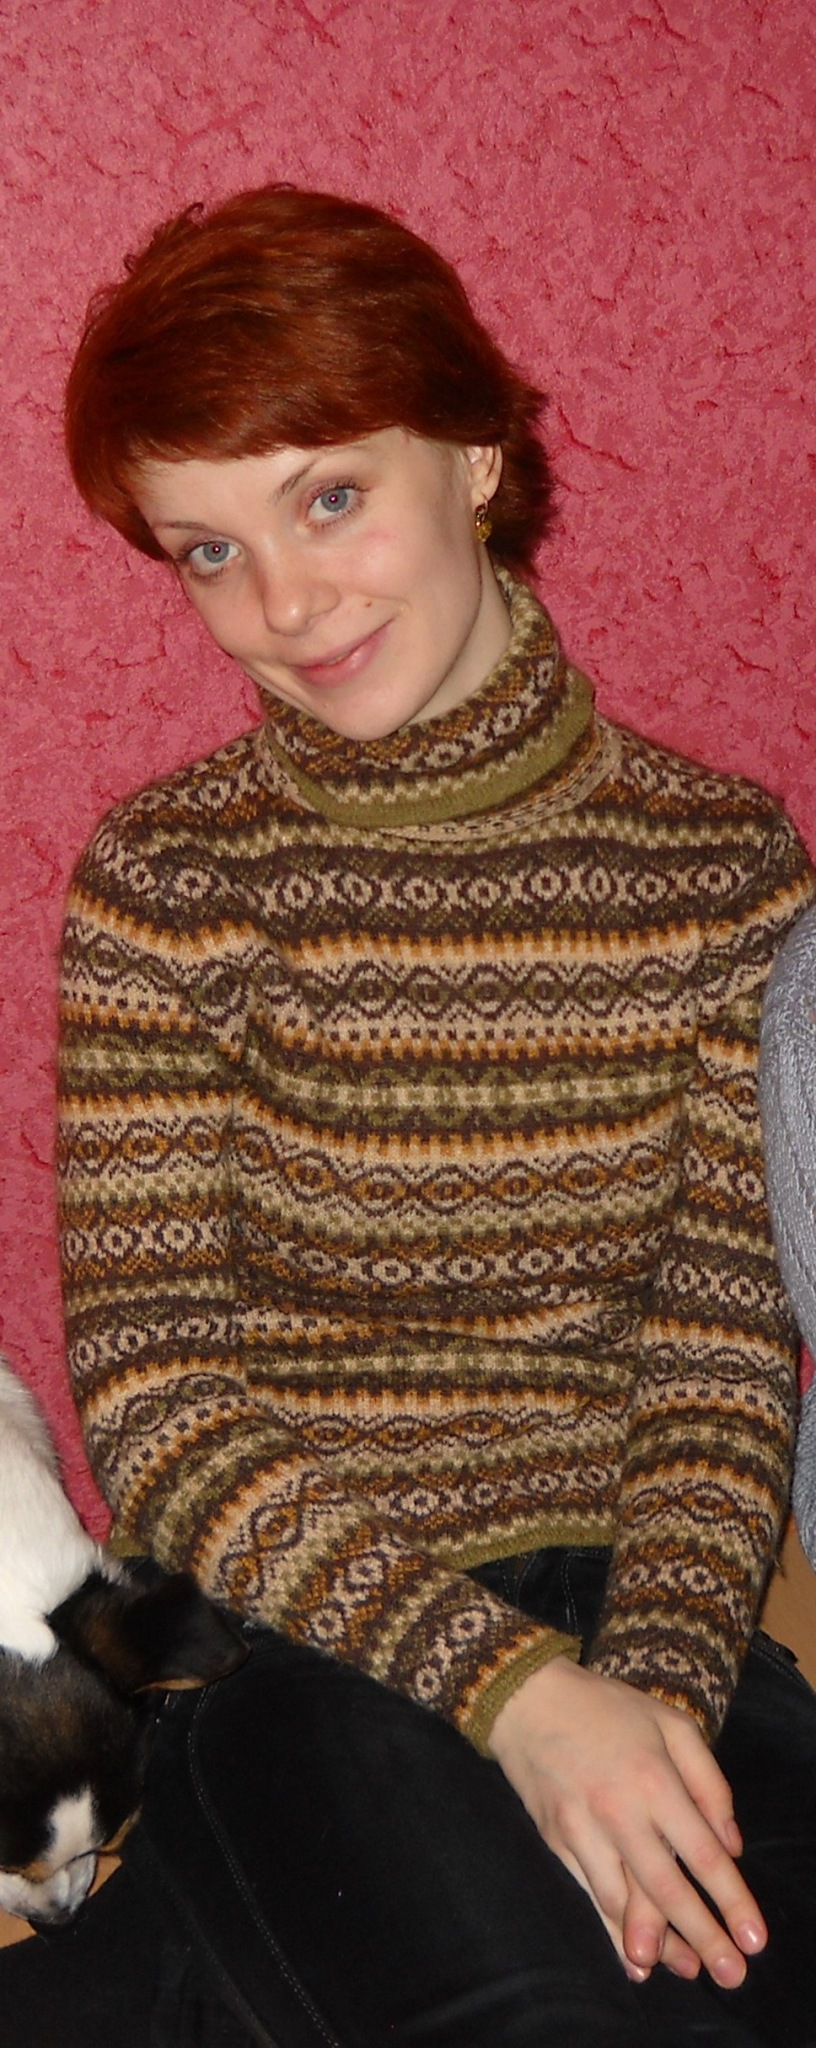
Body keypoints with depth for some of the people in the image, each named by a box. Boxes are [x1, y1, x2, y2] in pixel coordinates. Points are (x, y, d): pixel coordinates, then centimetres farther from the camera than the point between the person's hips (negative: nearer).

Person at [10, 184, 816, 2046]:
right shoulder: (171, 882, -4)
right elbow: (151, 1404, -7)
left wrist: (659, 1673, -15)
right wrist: (511, 1683, -17)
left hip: (648, 1607, 3)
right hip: (300, 1630, -2)